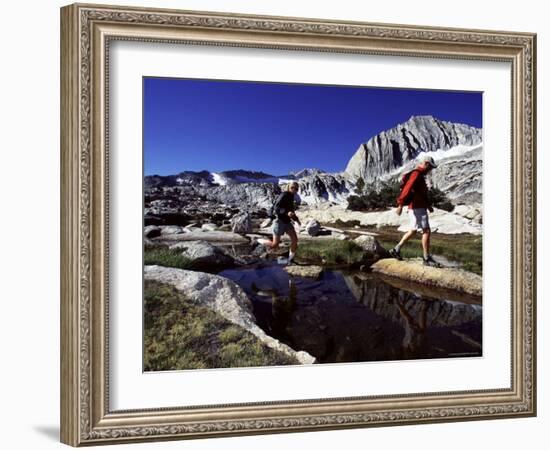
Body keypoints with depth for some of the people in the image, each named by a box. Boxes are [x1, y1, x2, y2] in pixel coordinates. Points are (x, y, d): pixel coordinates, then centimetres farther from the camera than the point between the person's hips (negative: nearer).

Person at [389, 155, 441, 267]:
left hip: (419, 207, 10)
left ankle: (396, 249, 20)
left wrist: (429, 205, 21)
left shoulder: (420, 176, 19)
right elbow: (407, 189, -25)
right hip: (417, 208, -10)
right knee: (426, 231, -8)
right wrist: (400, 205, -33)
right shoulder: (416, 174, -14)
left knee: (413, 231, 16)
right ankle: (427, 258, -4)